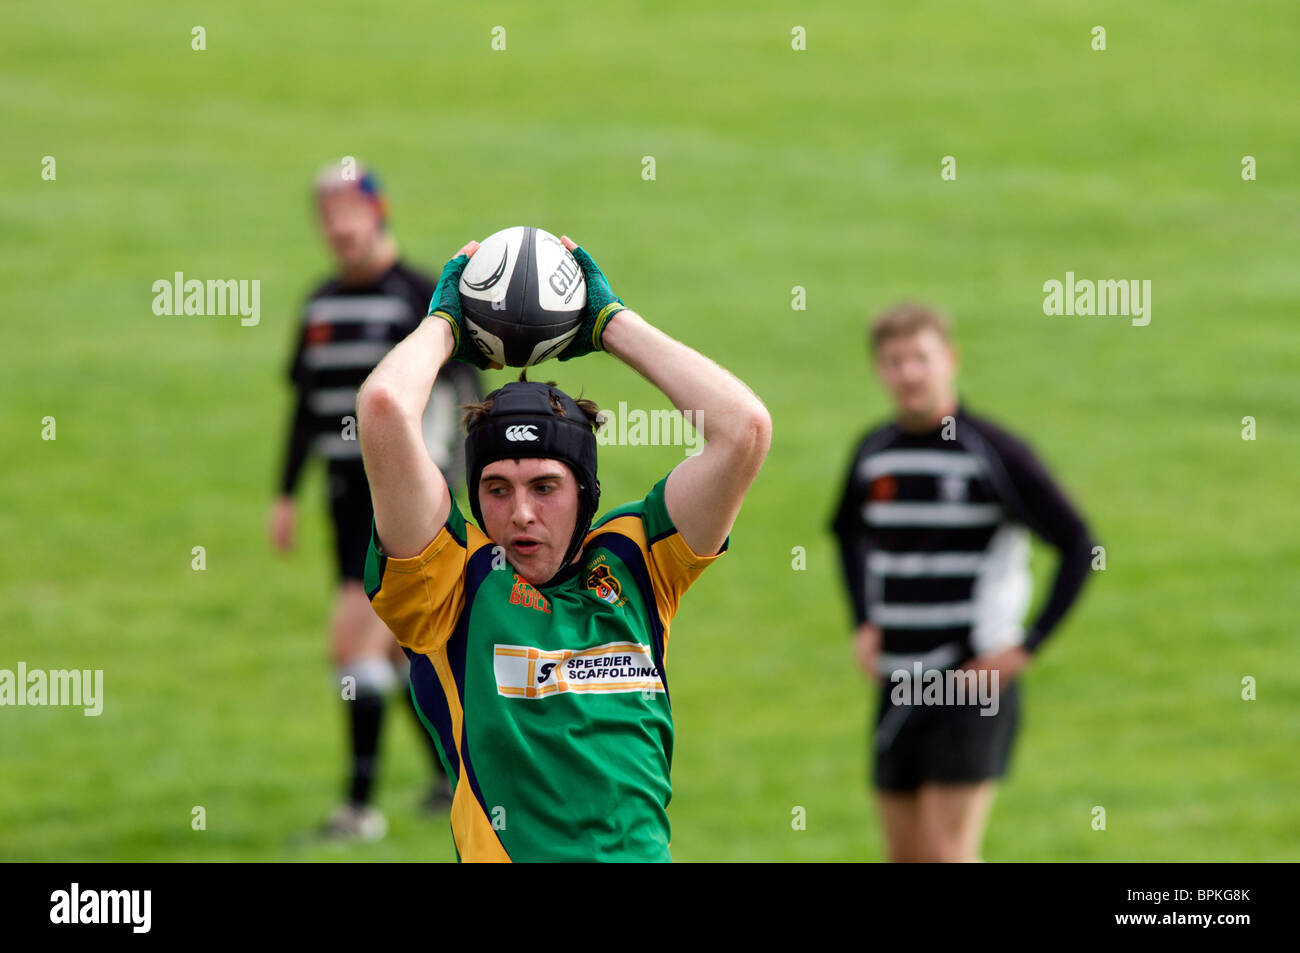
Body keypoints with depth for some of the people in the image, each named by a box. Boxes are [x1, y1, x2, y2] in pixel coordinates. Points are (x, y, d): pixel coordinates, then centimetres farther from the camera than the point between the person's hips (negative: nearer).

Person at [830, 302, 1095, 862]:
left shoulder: (994, 453, -11)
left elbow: (1078, 546, -9)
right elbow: (850, 533, 28)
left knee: (945, 853, -13)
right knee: (905, 857, 8)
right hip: (898, 687, 6)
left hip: (972, 681, -6)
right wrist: (864, 623, 15)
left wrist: (1028, 646, -12)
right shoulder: (874, 455, 6)